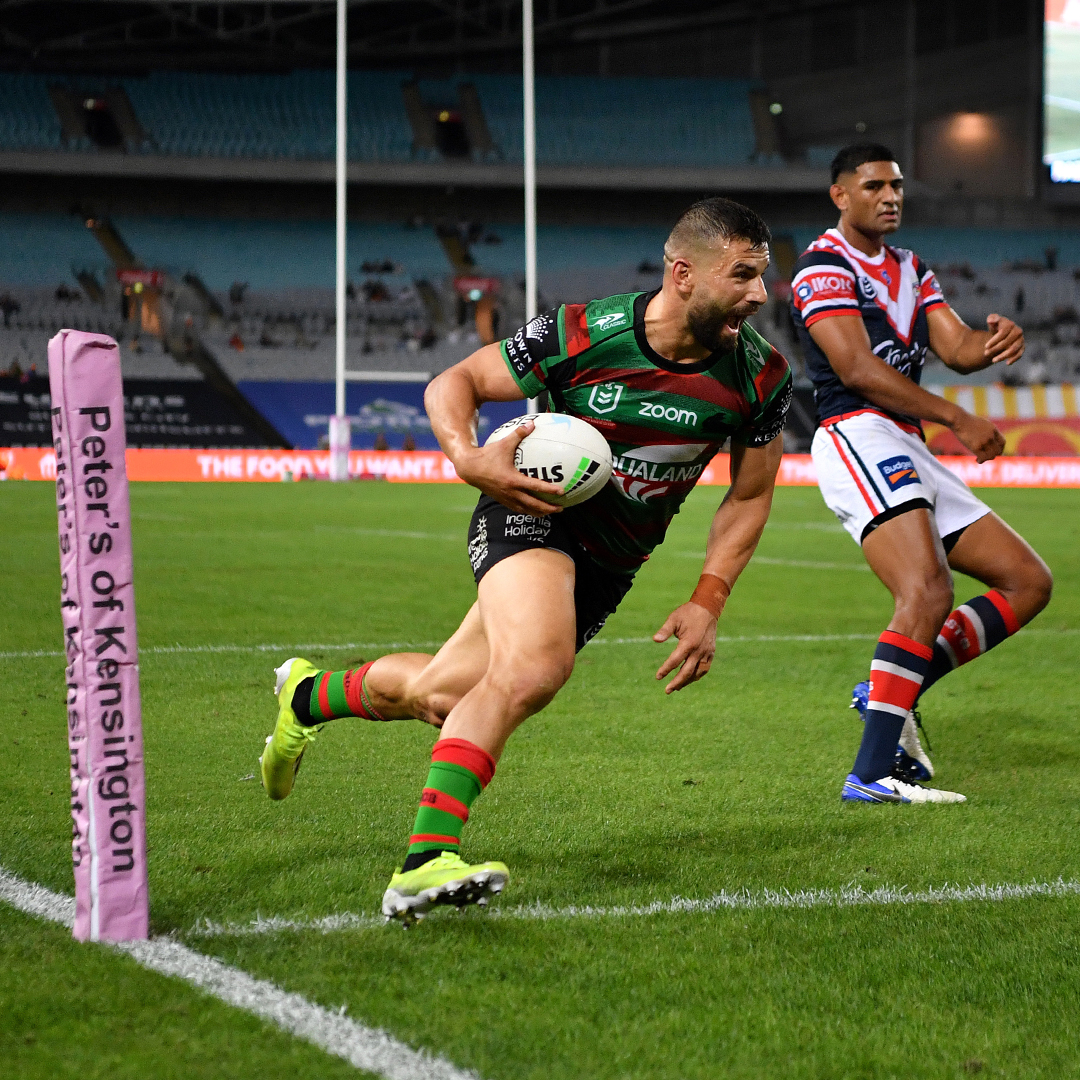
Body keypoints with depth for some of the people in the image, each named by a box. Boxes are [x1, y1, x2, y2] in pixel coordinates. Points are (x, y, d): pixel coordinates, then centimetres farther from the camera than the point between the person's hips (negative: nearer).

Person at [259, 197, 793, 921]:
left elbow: (750, 495, 3)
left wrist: (707, 604, -7)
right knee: (534, 668, -35)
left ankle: (309, 695, 41)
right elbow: (454, 384, -6)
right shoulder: (581, 334, -21)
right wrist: (471, 460, -26)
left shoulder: (760, 377, -13)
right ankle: (426, 861, -35)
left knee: (436, 696, 11)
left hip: (609, 563, 5)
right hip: (531, 514, -5)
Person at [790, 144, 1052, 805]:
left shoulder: (911, 270, 24)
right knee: (929, 591, -28)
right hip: (860, 438, -9)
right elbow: (856, 368, -14)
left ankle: (890, 693, 2)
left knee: (1029, 582, 6)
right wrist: (957, 419, -15)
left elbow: (958, 349, 11)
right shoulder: (824, 267, -3)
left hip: (911, 453, 9)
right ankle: (874, 773, -31)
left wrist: (997, 341, -13)